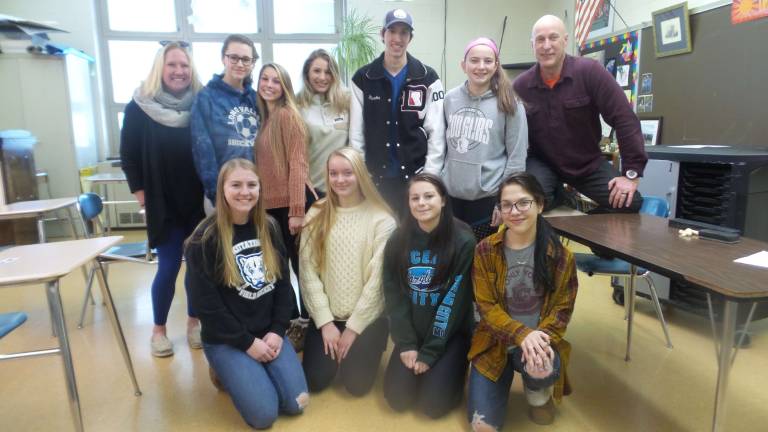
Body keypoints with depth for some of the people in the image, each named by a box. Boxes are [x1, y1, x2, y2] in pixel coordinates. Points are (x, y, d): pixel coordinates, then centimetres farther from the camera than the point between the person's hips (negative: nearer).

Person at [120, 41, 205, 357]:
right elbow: (128, 156, 1)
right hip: (163, 203, -2)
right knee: (168, 267, 0)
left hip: (199, 201, 2)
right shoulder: (140, 106, -2)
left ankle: (194, 322, 27)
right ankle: (158, 329, 22)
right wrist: (140, 192, -3)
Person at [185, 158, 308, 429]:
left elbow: (283, 283, 5)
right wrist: (247, 342, -13)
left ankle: (246, 371, 19)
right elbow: (206, 304, -13)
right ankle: (227, 371, 13)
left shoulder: (269, 228, 3)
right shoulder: (204, 239, -13)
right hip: (225, 339, -4)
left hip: (268, 332, 4)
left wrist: (277, 331, -7)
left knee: (296, 403, -7)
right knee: (265, 414, -14)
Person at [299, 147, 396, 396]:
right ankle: (333, 336, 28)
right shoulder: (316, 215, -2)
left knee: (356, 384, -6)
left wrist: (353, 327, -10)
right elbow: (308, 271, -5)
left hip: (367, 317, -2)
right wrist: (325, 322, -10)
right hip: (326, 315, 3)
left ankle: (366, 345, 25)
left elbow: (378, 278, -12)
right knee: (315, 381, -2)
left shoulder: (381, 219, -11)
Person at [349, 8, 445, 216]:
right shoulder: (362, 78, 3)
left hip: (416, 176, 0)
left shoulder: (428, 78, 1)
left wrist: (429, 177, -8)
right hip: (374, 177, 1)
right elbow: (356, 133, 3)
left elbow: (436, 133, -2)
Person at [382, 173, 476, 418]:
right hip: (412, 332, 3)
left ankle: (453, 367, 19)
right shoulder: (399, 240, -4)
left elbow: (455, 301, -16)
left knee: (433, 403, -10)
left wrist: (430, 353, -14)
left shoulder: (463, 241, -16)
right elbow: (394, 295, -3)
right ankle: (414, 361, 25)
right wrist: (407, 343, -10)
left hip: (451, 333, -3)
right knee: (397, 398, -4)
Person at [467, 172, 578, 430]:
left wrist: (539, 339, -25)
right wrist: (522, 335, -26)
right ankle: (506, 380, 22)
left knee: (544, 370, -35)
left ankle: (538, 391, 4)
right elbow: (487, 308, -9)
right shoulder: (485, 251, -8)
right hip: (495, 343, 0)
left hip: (538, 340, 1)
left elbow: (562, 309, -5)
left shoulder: (560, 255, -7)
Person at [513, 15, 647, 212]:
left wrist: (632, 172, -19)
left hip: (589, 163, 0)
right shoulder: (520, 86, -8)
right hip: (543, 163, 0)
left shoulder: (589, 71, -15)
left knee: (630, 202, -17)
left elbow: (624, 119, -17)